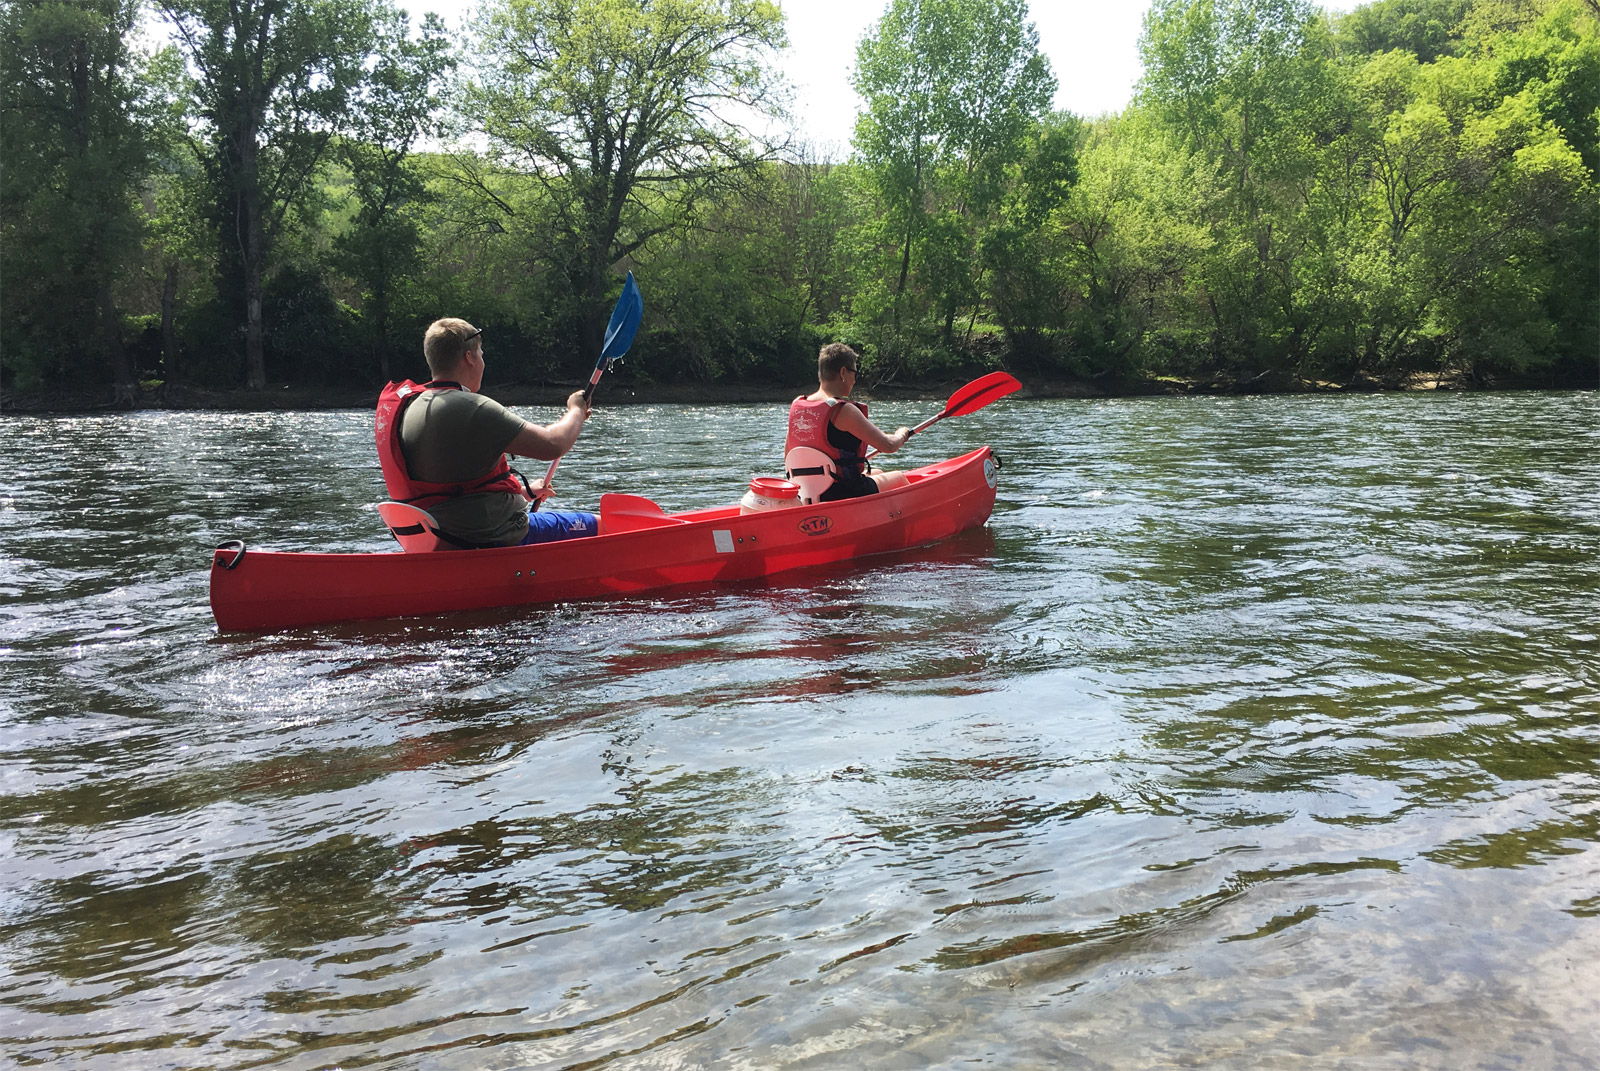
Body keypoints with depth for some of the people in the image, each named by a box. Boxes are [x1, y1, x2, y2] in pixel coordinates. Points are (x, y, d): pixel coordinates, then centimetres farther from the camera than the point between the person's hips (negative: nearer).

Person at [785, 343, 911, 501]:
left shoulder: (796, 405, 1)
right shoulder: (843, 411, -21)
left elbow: (788, 456, 10)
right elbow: (888, 446, -18)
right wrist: (902, 435, 5)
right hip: (845, 495, -8)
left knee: (877, 473, 32)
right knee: (900, 478, 18)